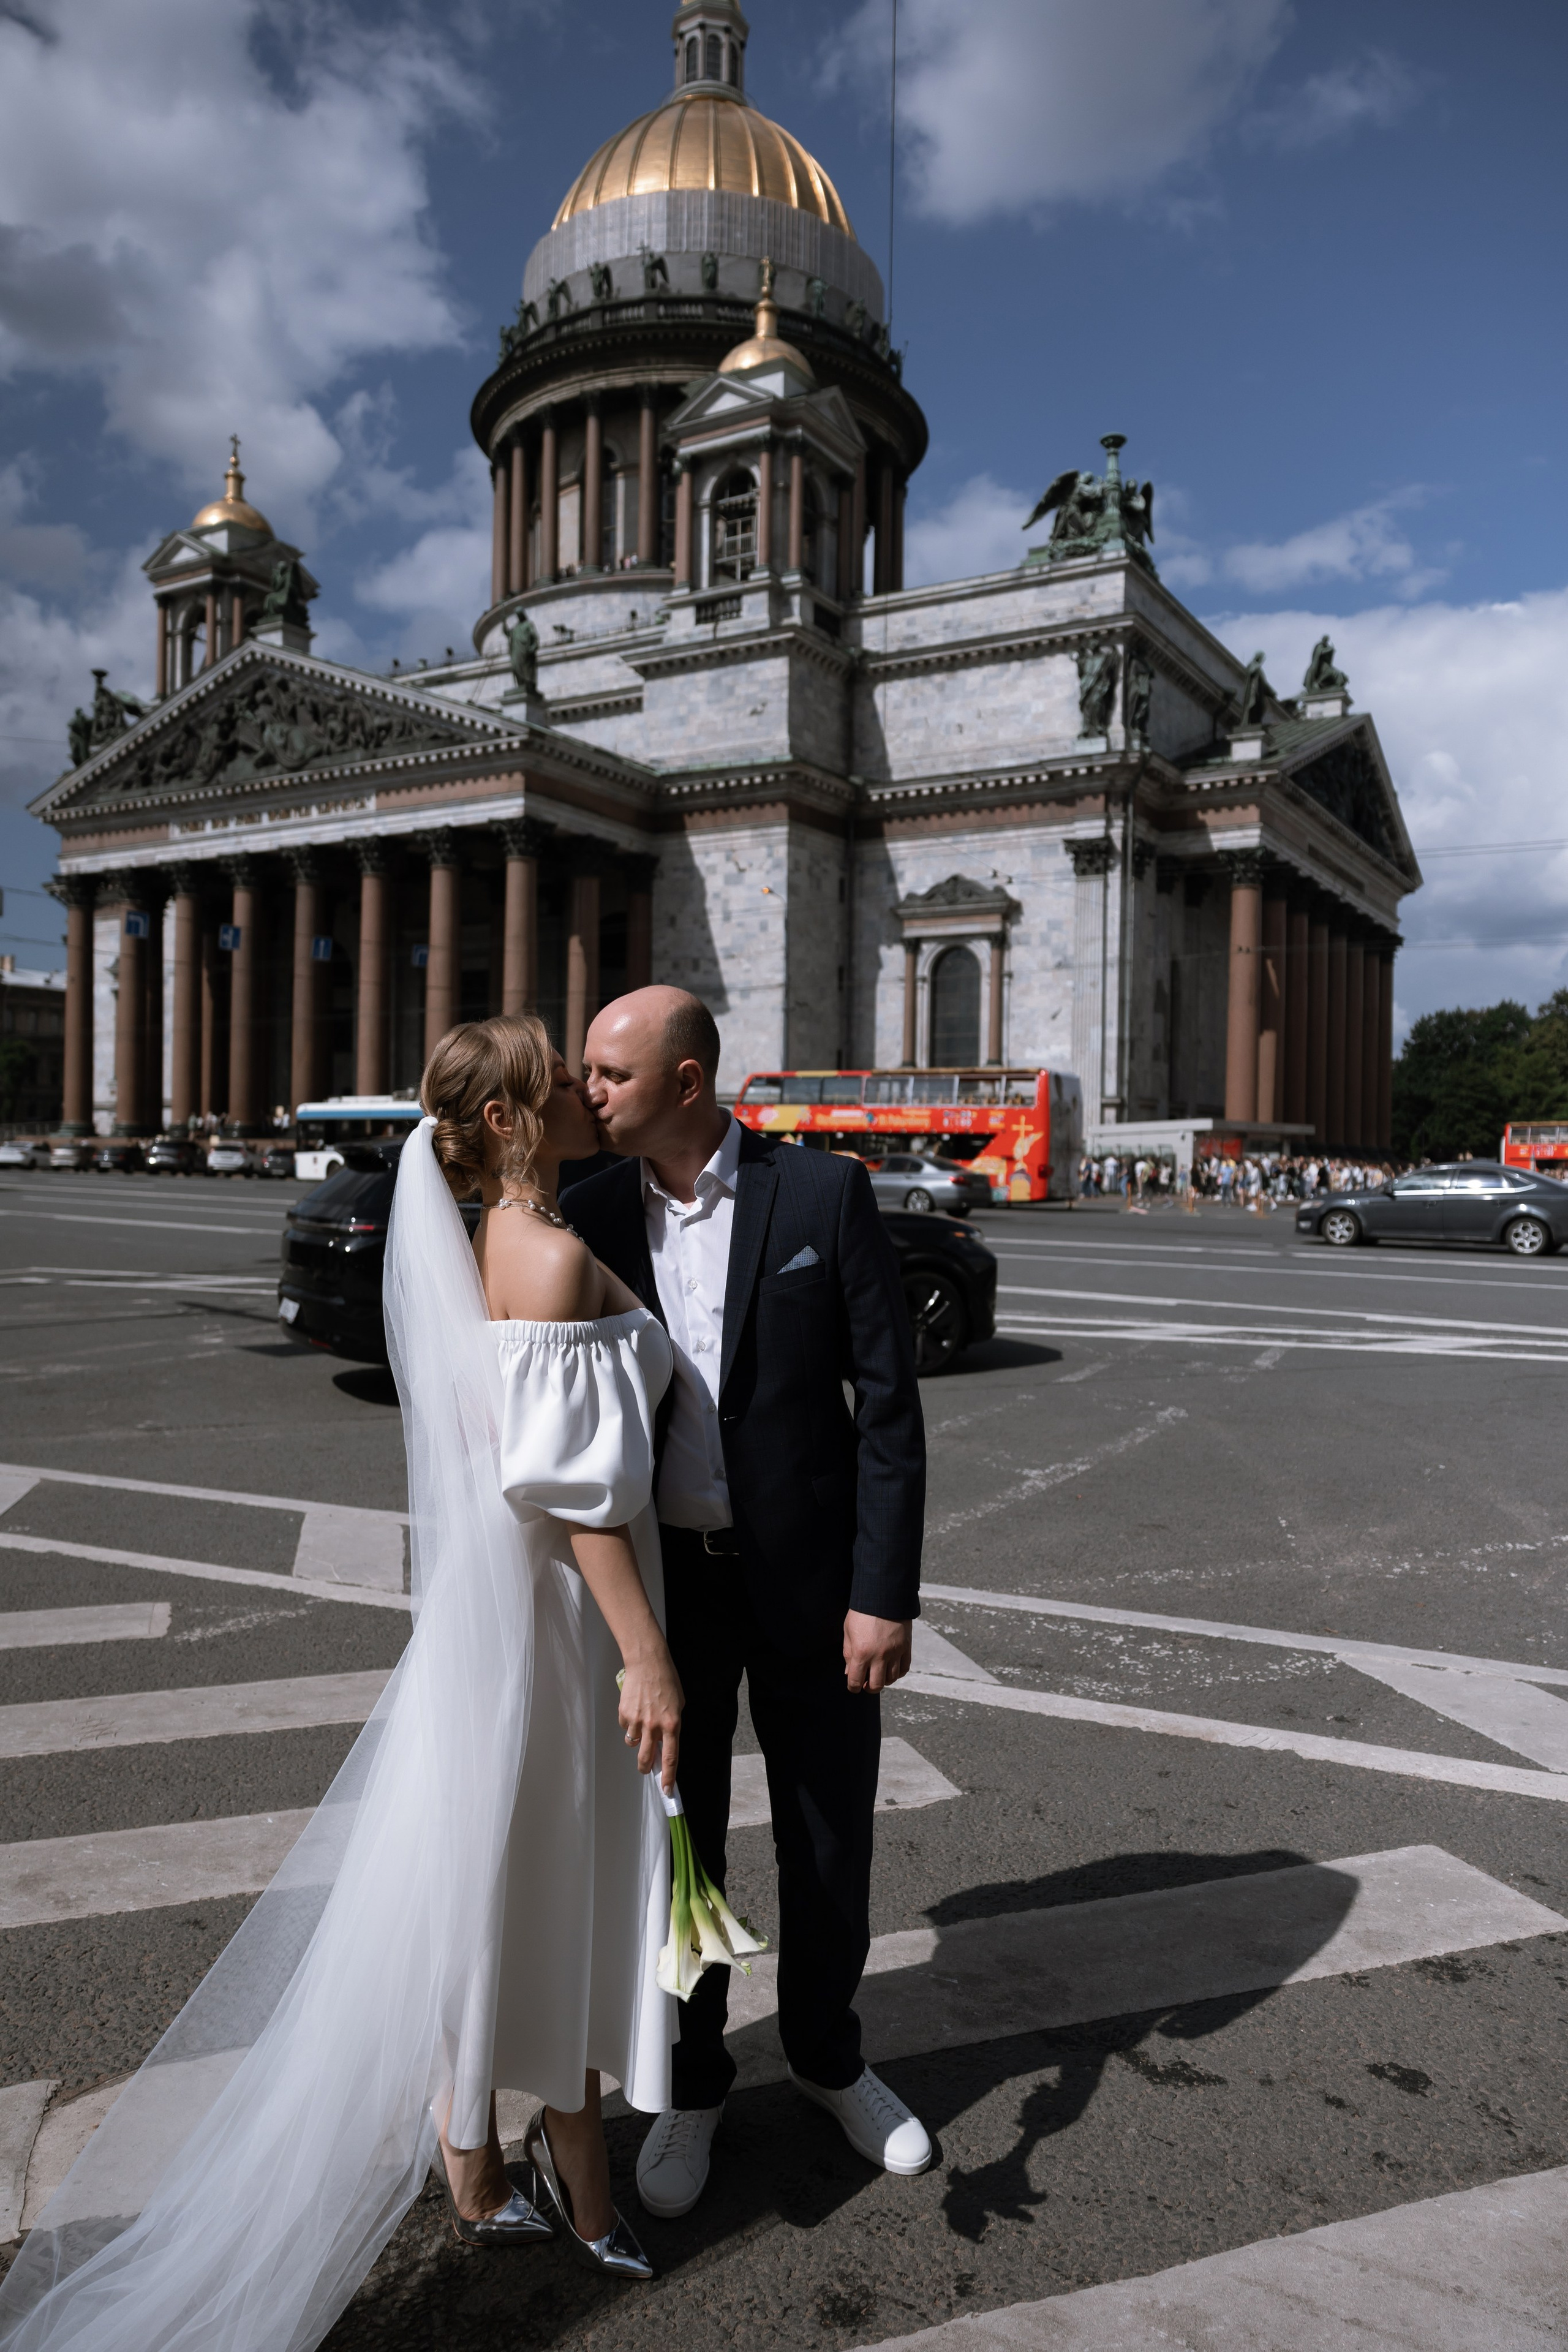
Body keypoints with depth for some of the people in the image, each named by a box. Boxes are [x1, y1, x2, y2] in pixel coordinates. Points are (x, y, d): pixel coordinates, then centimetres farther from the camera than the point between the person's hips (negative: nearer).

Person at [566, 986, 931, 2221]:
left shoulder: (825, 1196, -11)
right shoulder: (592, 1216, -2)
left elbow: (889, 1403, -9)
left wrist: (885, 1590, -13)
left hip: (808, 1577, -1)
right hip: (659, 1578, 2)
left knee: (830, 1843, 14)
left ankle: (829, 2056, 41)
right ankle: (693, 2084, 37)